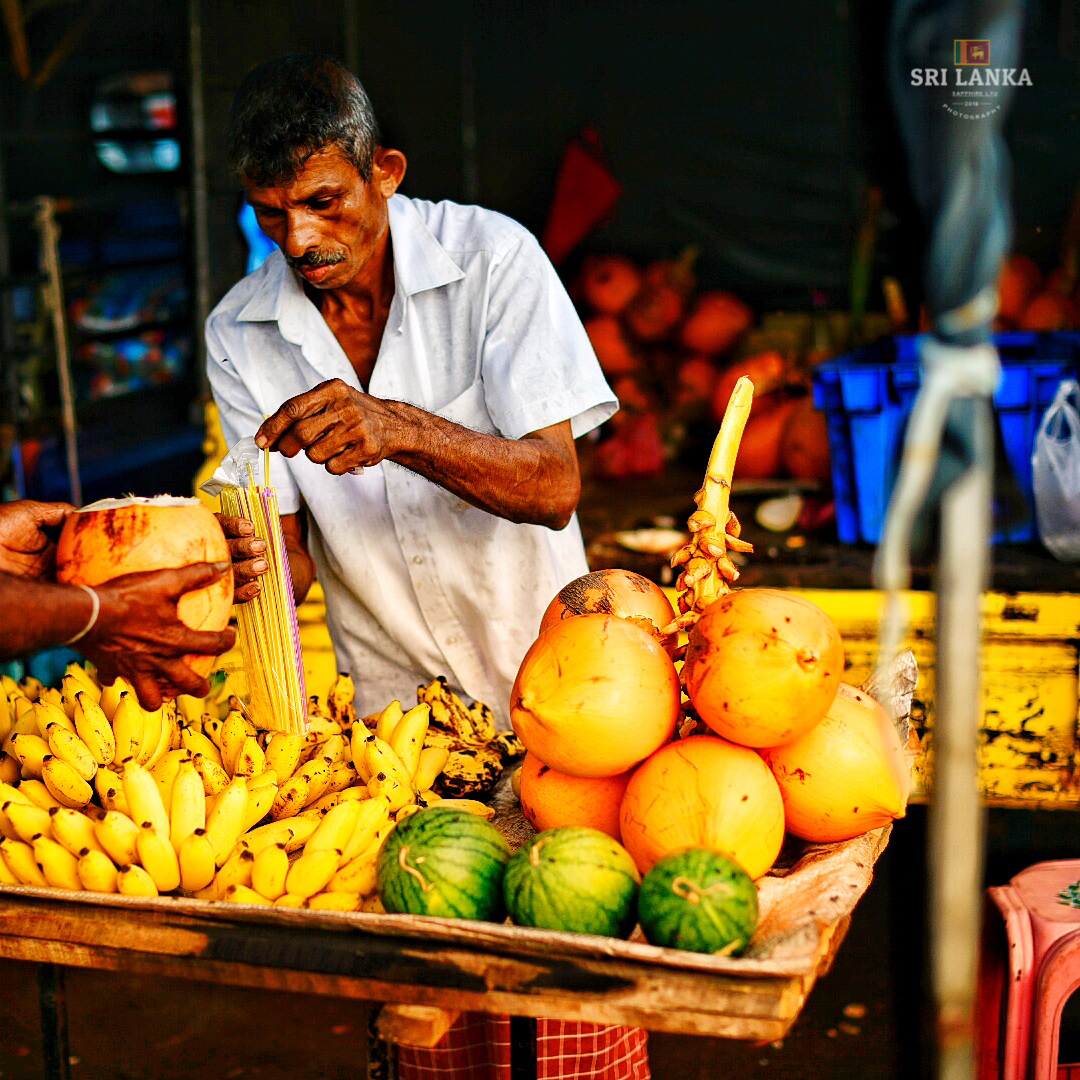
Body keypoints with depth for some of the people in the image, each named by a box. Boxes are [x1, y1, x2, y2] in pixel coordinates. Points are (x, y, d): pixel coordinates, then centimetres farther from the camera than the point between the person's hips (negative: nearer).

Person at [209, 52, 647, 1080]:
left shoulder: (491, 256, -12)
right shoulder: (239, 333, -4)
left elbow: (553, 488, -19)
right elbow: (294, 551, -4)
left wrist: (398, 429, -35)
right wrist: (253, 559, -28)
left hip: (540, 680, -2)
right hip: (396, 702, 2)